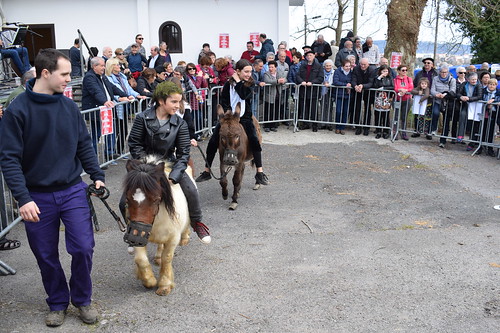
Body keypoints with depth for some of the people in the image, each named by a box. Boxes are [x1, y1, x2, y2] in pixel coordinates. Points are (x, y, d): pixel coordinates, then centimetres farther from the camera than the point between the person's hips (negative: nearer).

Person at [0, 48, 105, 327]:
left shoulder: (70, 106, 0)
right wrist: (23, 198, -19)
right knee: (46, 256, 11)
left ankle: (83, 299, 23)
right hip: (37, 197, -2)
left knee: (83, 247, -2)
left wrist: (97, 175, -2)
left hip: (73, 191, 2)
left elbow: (84, 145, 9)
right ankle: (58, 303, 33)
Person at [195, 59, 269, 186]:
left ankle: (260, 173, -15)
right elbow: (224, 102, 0)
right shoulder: (228, 84, 1)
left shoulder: (250, 84, 0)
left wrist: (238, 82, -12)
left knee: (255, 141, -22)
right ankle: (206, 171, 10)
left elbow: (244, 95, -19)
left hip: (244, 118, -1)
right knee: (213, 142, -5)